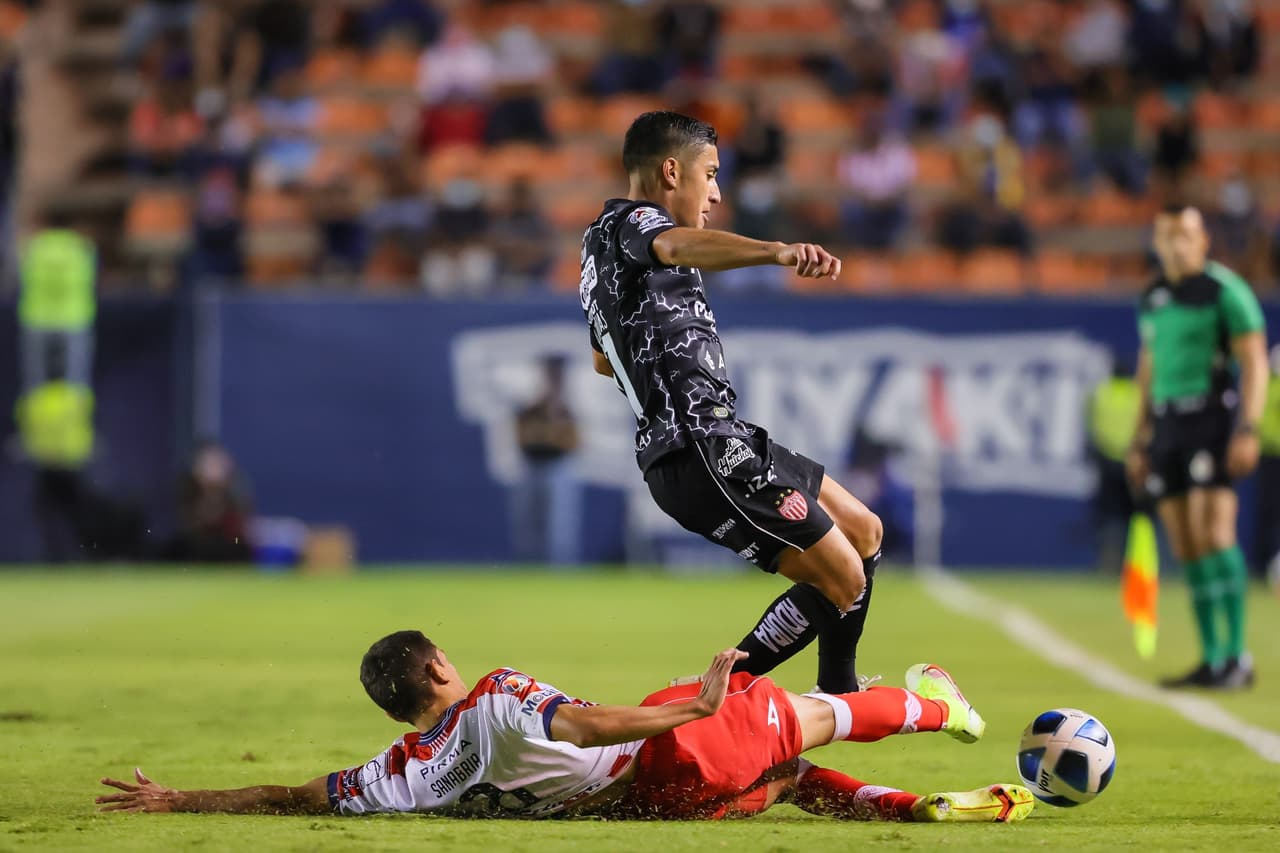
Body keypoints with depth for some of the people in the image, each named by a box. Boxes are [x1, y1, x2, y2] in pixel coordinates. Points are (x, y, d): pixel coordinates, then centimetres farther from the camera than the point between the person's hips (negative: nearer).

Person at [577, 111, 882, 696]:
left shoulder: (600, 244, 23)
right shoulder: (627, 222, -8)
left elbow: (603, 361, 40)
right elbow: (678, 245, -35)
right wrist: (777, 252, -52)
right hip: (705, 452, -10)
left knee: (863, 534, 18)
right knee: (843, 581, -9)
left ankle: (839, 696, 29)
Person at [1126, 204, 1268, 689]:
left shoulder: (1225, 291, -5)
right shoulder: (1152, 299, 15)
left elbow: (1254, 364, -10)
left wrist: (1249, 430, -19)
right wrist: (1141, 443, 21)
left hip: (1213, 416, -7)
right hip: (1167, 425, 7)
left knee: (1213, 533, -17)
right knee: (1186, 547, 4)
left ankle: (1237, 656, -15)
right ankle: (1211, 660, 7)